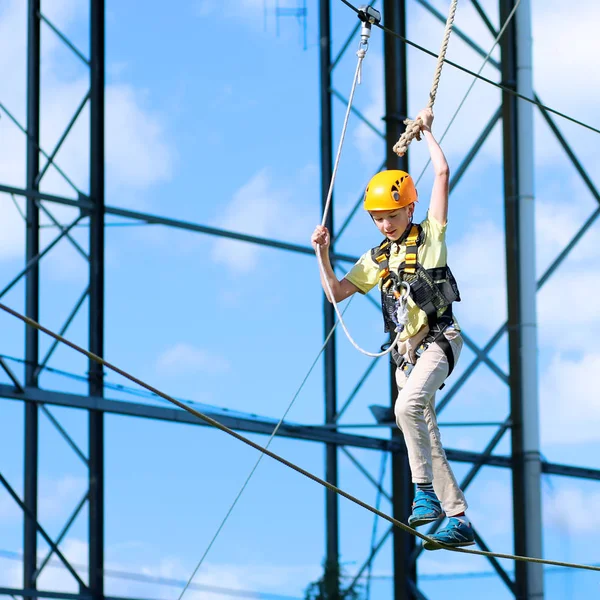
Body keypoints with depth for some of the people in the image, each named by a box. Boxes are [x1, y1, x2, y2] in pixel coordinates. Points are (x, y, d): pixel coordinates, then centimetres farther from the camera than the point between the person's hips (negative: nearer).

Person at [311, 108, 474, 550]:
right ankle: (459, 520, 3)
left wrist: (427, 131, 7)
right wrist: (323, 255, 5)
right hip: (406, 350, 7)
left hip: (439, 340, -7)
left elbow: (443, 174, -3)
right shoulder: (377, 260, 18)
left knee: (408, 406, -31)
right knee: (425, 435, 1)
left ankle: (425, 493, -31)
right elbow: (336, 293, 19)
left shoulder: (430, 237, 3)